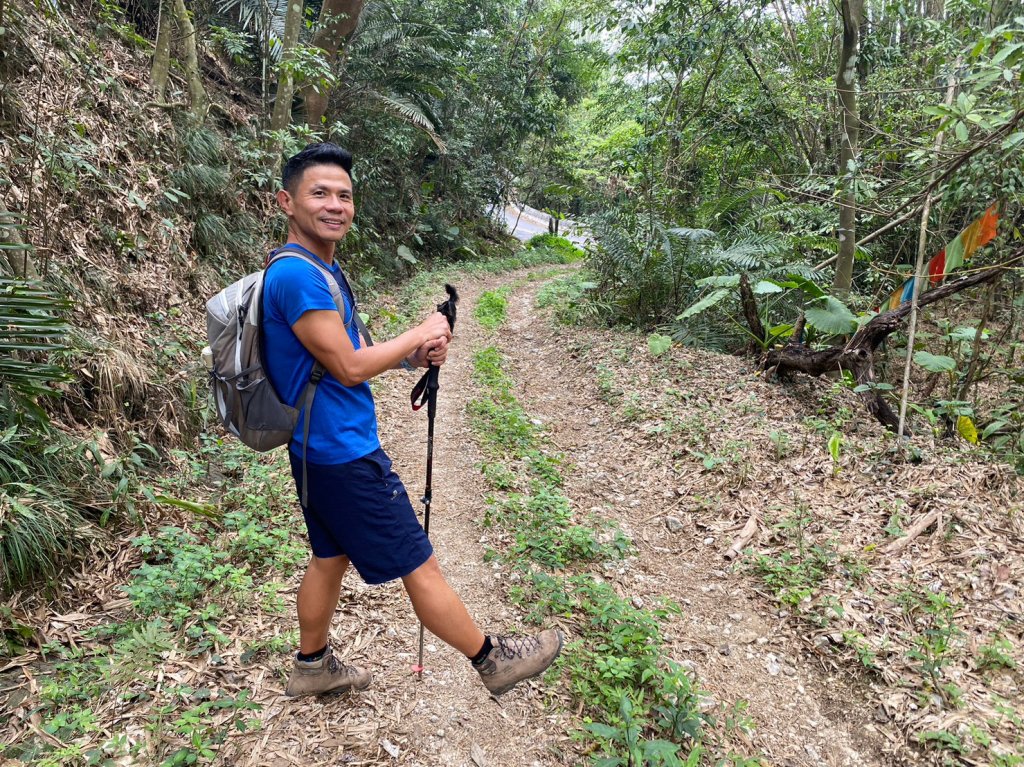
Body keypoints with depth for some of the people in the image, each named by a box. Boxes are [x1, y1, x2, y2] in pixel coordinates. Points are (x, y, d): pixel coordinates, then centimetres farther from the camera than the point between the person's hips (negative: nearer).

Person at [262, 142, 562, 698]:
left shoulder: (319, 270, 10)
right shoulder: (296, 275, -21)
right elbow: (349, 367, -22)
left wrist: (411, 357, -1)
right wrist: (421, 336, -10)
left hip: (317, 450, 10)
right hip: (344, 452, -10)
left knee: (330, 556, 22)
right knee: (419, 565, 3)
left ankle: (312, 667, 39)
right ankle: (493, 662, 19)